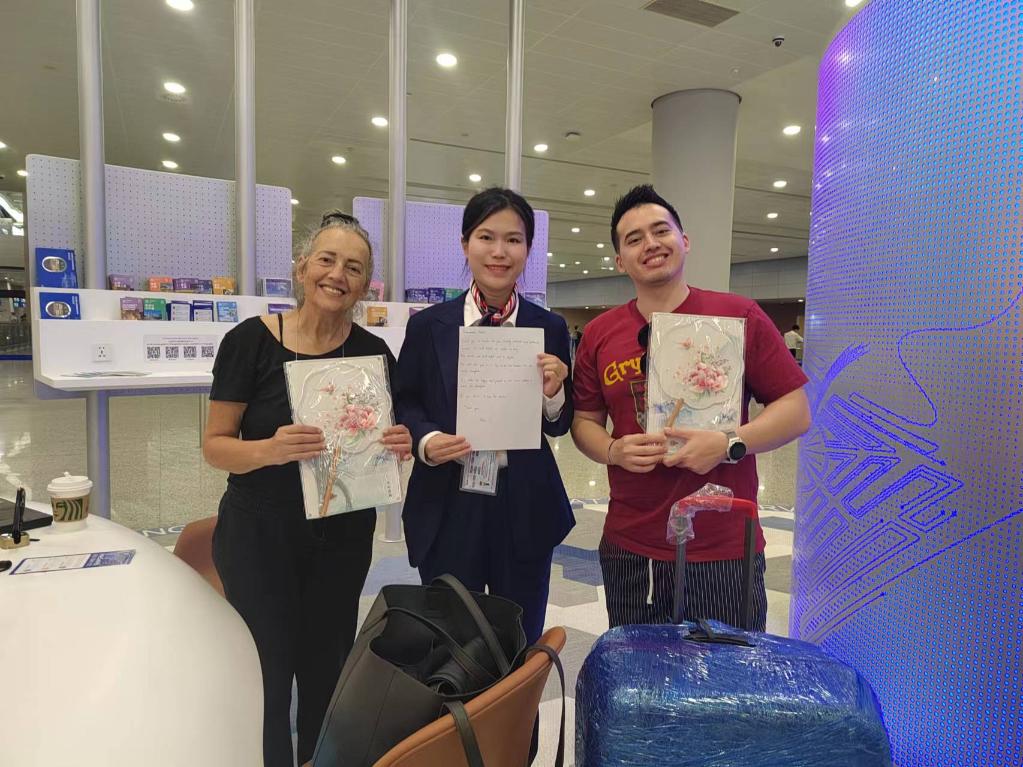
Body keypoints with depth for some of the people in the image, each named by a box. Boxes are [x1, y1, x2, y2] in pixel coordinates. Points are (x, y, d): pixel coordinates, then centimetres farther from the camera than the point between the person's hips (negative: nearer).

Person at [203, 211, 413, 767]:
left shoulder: (374, 353, -3)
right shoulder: (251, 340, -10)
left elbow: (387, 442, 7)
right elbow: (215, 446, -8)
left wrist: (399, 447, -16)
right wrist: (269, 450, -28)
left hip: (343, 534, 3)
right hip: (259, 533, -2)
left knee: (326, 669, 14)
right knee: (265, 672, 4)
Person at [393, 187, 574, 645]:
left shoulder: (550, 329, 1)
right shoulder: (429, 325, 0)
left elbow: (560, 427, 6)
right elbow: (405, 404, 5)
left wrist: (553, 394, -15)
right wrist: (425, 441, -14)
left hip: (525, 505, 1)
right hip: (449, 505, 0)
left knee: (522, 645, 16)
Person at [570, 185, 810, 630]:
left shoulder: (740, 317, -4)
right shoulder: (599, 335, 3)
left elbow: (796, 411, -3)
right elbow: (584, 421, 10)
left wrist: (730, 445, -19)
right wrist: (615, 451, -12)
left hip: (725, 552, -2)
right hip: (628, 550, 3)